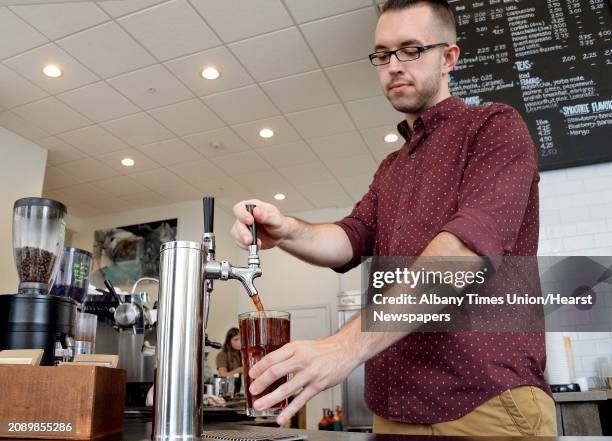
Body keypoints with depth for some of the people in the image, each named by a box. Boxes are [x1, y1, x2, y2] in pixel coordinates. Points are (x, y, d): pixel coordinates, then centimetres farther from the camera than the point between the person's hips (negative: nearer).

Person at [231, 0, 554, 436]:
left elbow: (470, 242, -21)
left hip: (487, 403, -6)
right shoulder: (390, 169, 19)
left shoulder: (496, 126, -4)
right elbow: (351, 239, 3)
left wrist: (349, 344, -30)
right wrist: (288, 231, -19)